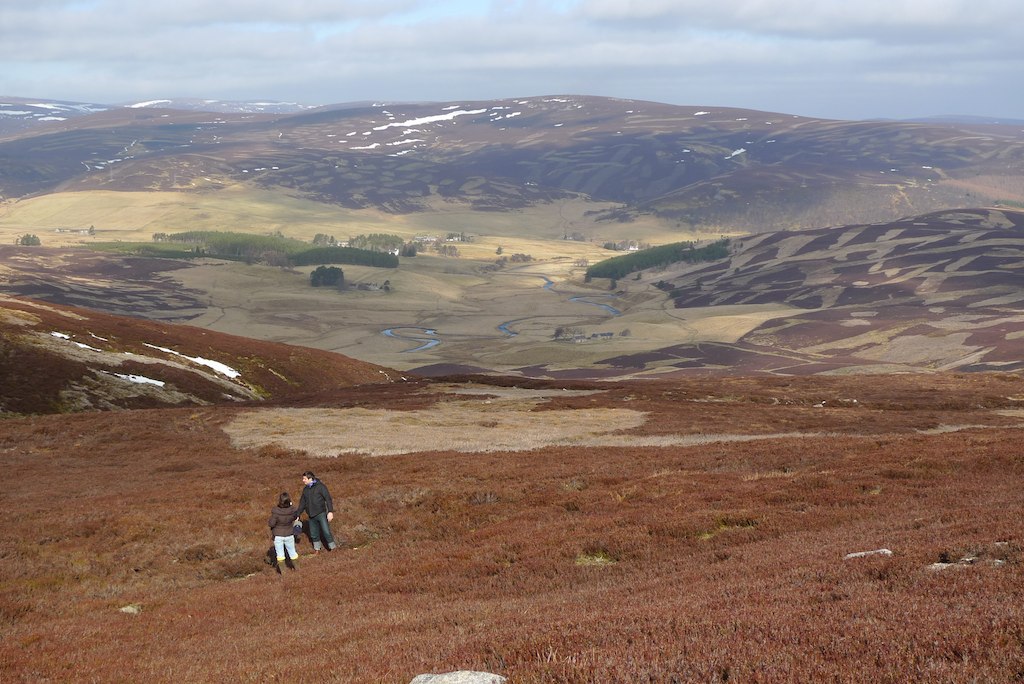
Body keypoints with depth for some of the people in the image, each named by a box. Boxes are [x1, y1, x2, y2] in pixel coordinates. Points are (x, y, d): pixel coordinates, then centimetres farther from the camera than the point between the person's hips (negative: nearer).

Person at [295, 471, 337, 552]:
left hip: (321, 513, -6)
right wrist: (298, 515, 16)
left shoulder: (320, 486, -8)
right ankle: (317, 548, 26)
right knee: (314, 534, 11)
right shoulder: (305, 489, 11)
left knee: (326, 532, -10)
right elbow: (302, 503, 19)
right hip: (311, 515, 6)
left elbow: (328, 499, -11)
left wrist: (330, 512, -19)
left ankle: (332, 548, 2)